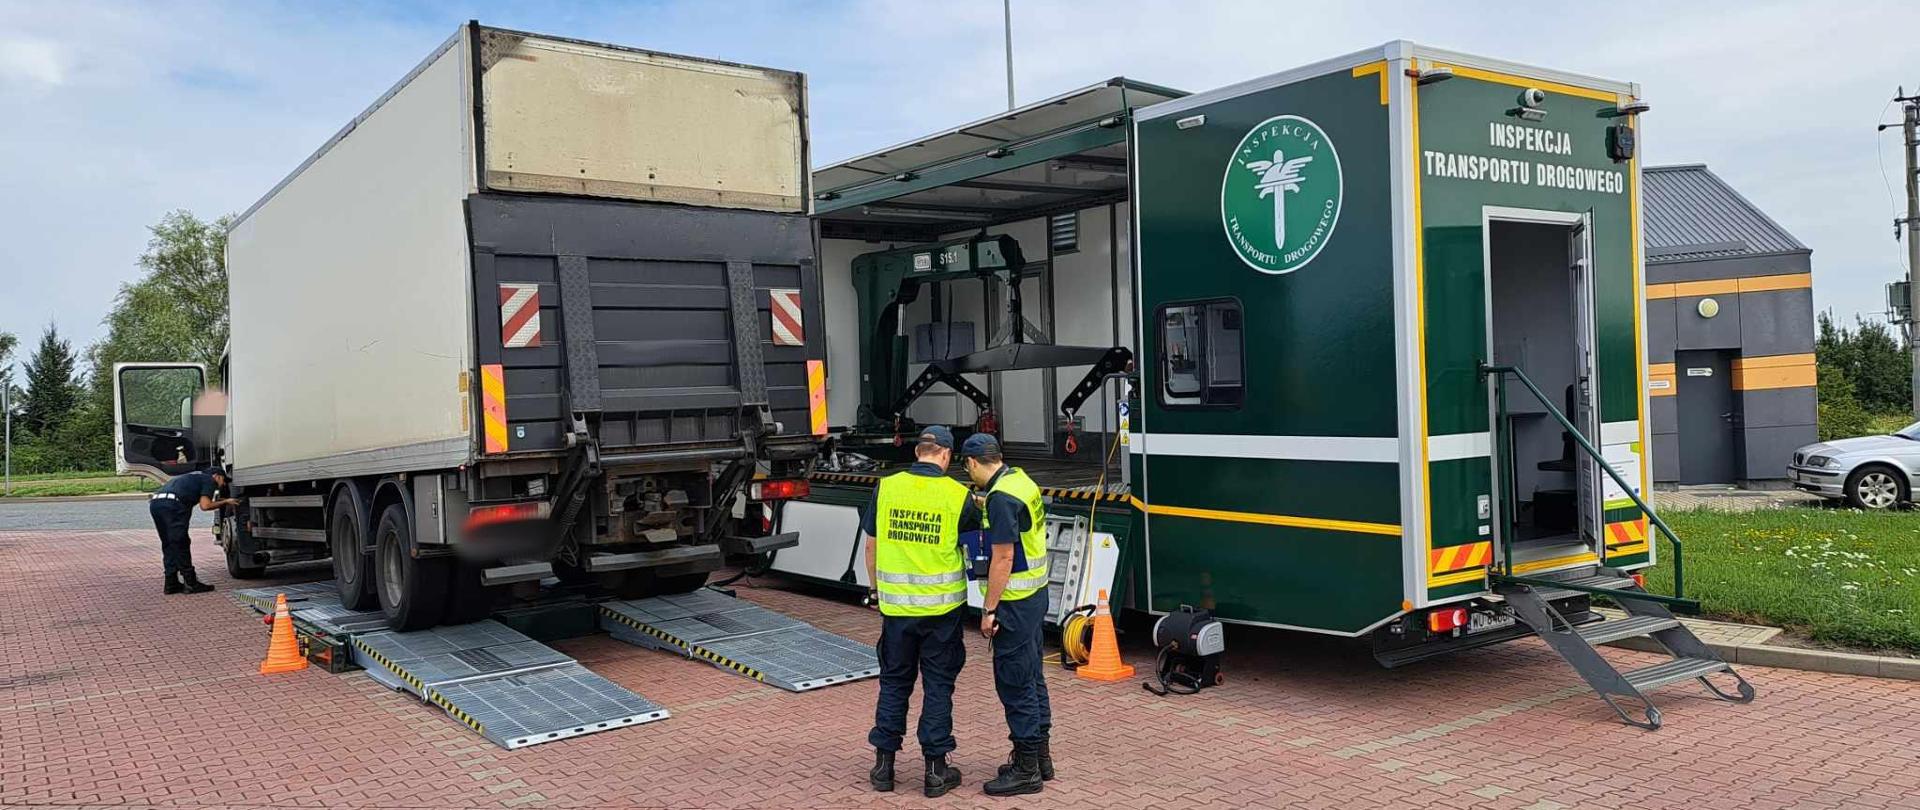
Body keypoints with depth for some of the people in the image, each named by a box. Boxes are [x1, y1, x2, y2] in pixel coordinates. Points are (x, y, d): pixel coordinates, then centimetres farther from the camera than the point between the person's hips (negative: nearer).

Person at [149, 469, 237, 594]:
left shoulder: (195, 476, 35)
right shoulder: (209, 480, 10)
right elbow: (205, 506, -3)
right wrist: (225, 502, 10)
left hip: (155, 502, 9)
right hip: (172, 504, -9)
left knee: (168, 546, 15)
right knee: (181, 545, -2)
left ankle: (171, 584, 18)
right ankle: (191, 583, 3)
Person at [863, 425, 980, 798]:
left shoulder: (886, 488, -4)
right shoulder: (958, 495, -10)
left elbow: (871, 545, 4)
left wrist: (876, 589, 16)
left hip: (896, 604, 2)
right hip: (942, 606, -2)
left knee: (894, 682, 14)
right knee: (938, 685, 8)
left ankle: (883, 764, 19)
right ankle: (936, 769, 13)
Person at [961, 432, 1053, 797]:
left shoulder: (1001, 498, -20)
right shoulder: (1020, 479, 9)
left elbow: (1004, 557, -22)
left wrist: (988, 609, -17)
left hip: (1015, 601, -10)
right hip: (1035, 593, 10)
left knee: (1014, 682, -2)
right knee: (1032, 677, 17)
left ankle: (1026, 769, 6)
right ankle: (1040, 756, 27)